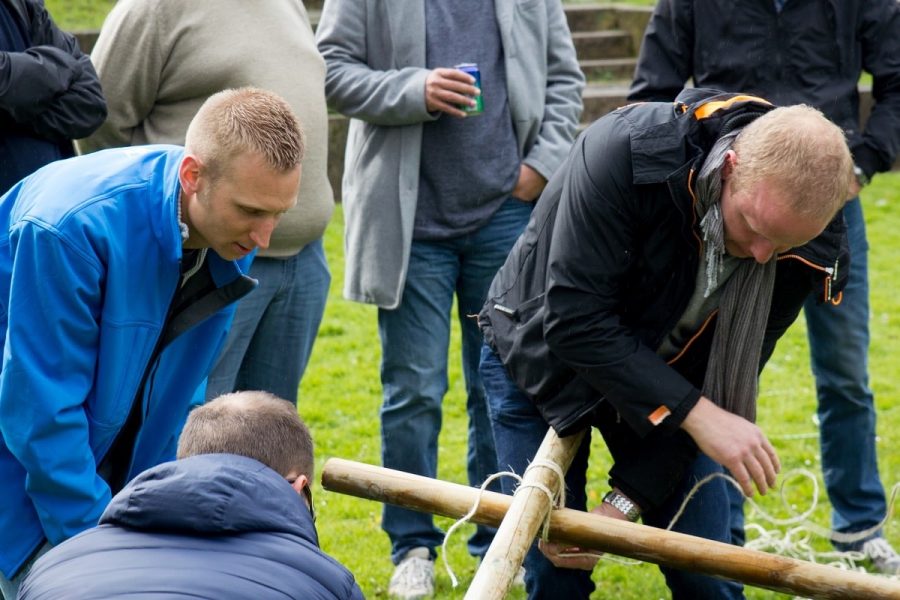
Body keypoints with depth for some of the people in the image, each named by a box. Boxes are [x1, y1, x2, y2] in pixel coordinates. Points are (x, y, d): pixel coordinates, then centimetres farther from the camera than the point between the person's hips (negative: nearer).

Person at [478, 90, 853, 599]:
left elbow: (719, 381, -16)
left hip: (664, 374, 3)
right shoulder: (624, 153, -36)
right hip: (543, 360, -3)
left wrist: (625, 504, -21)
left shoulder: (803, 243, -23)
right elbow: (574, 320, -35)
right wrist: (696, 414, -39)